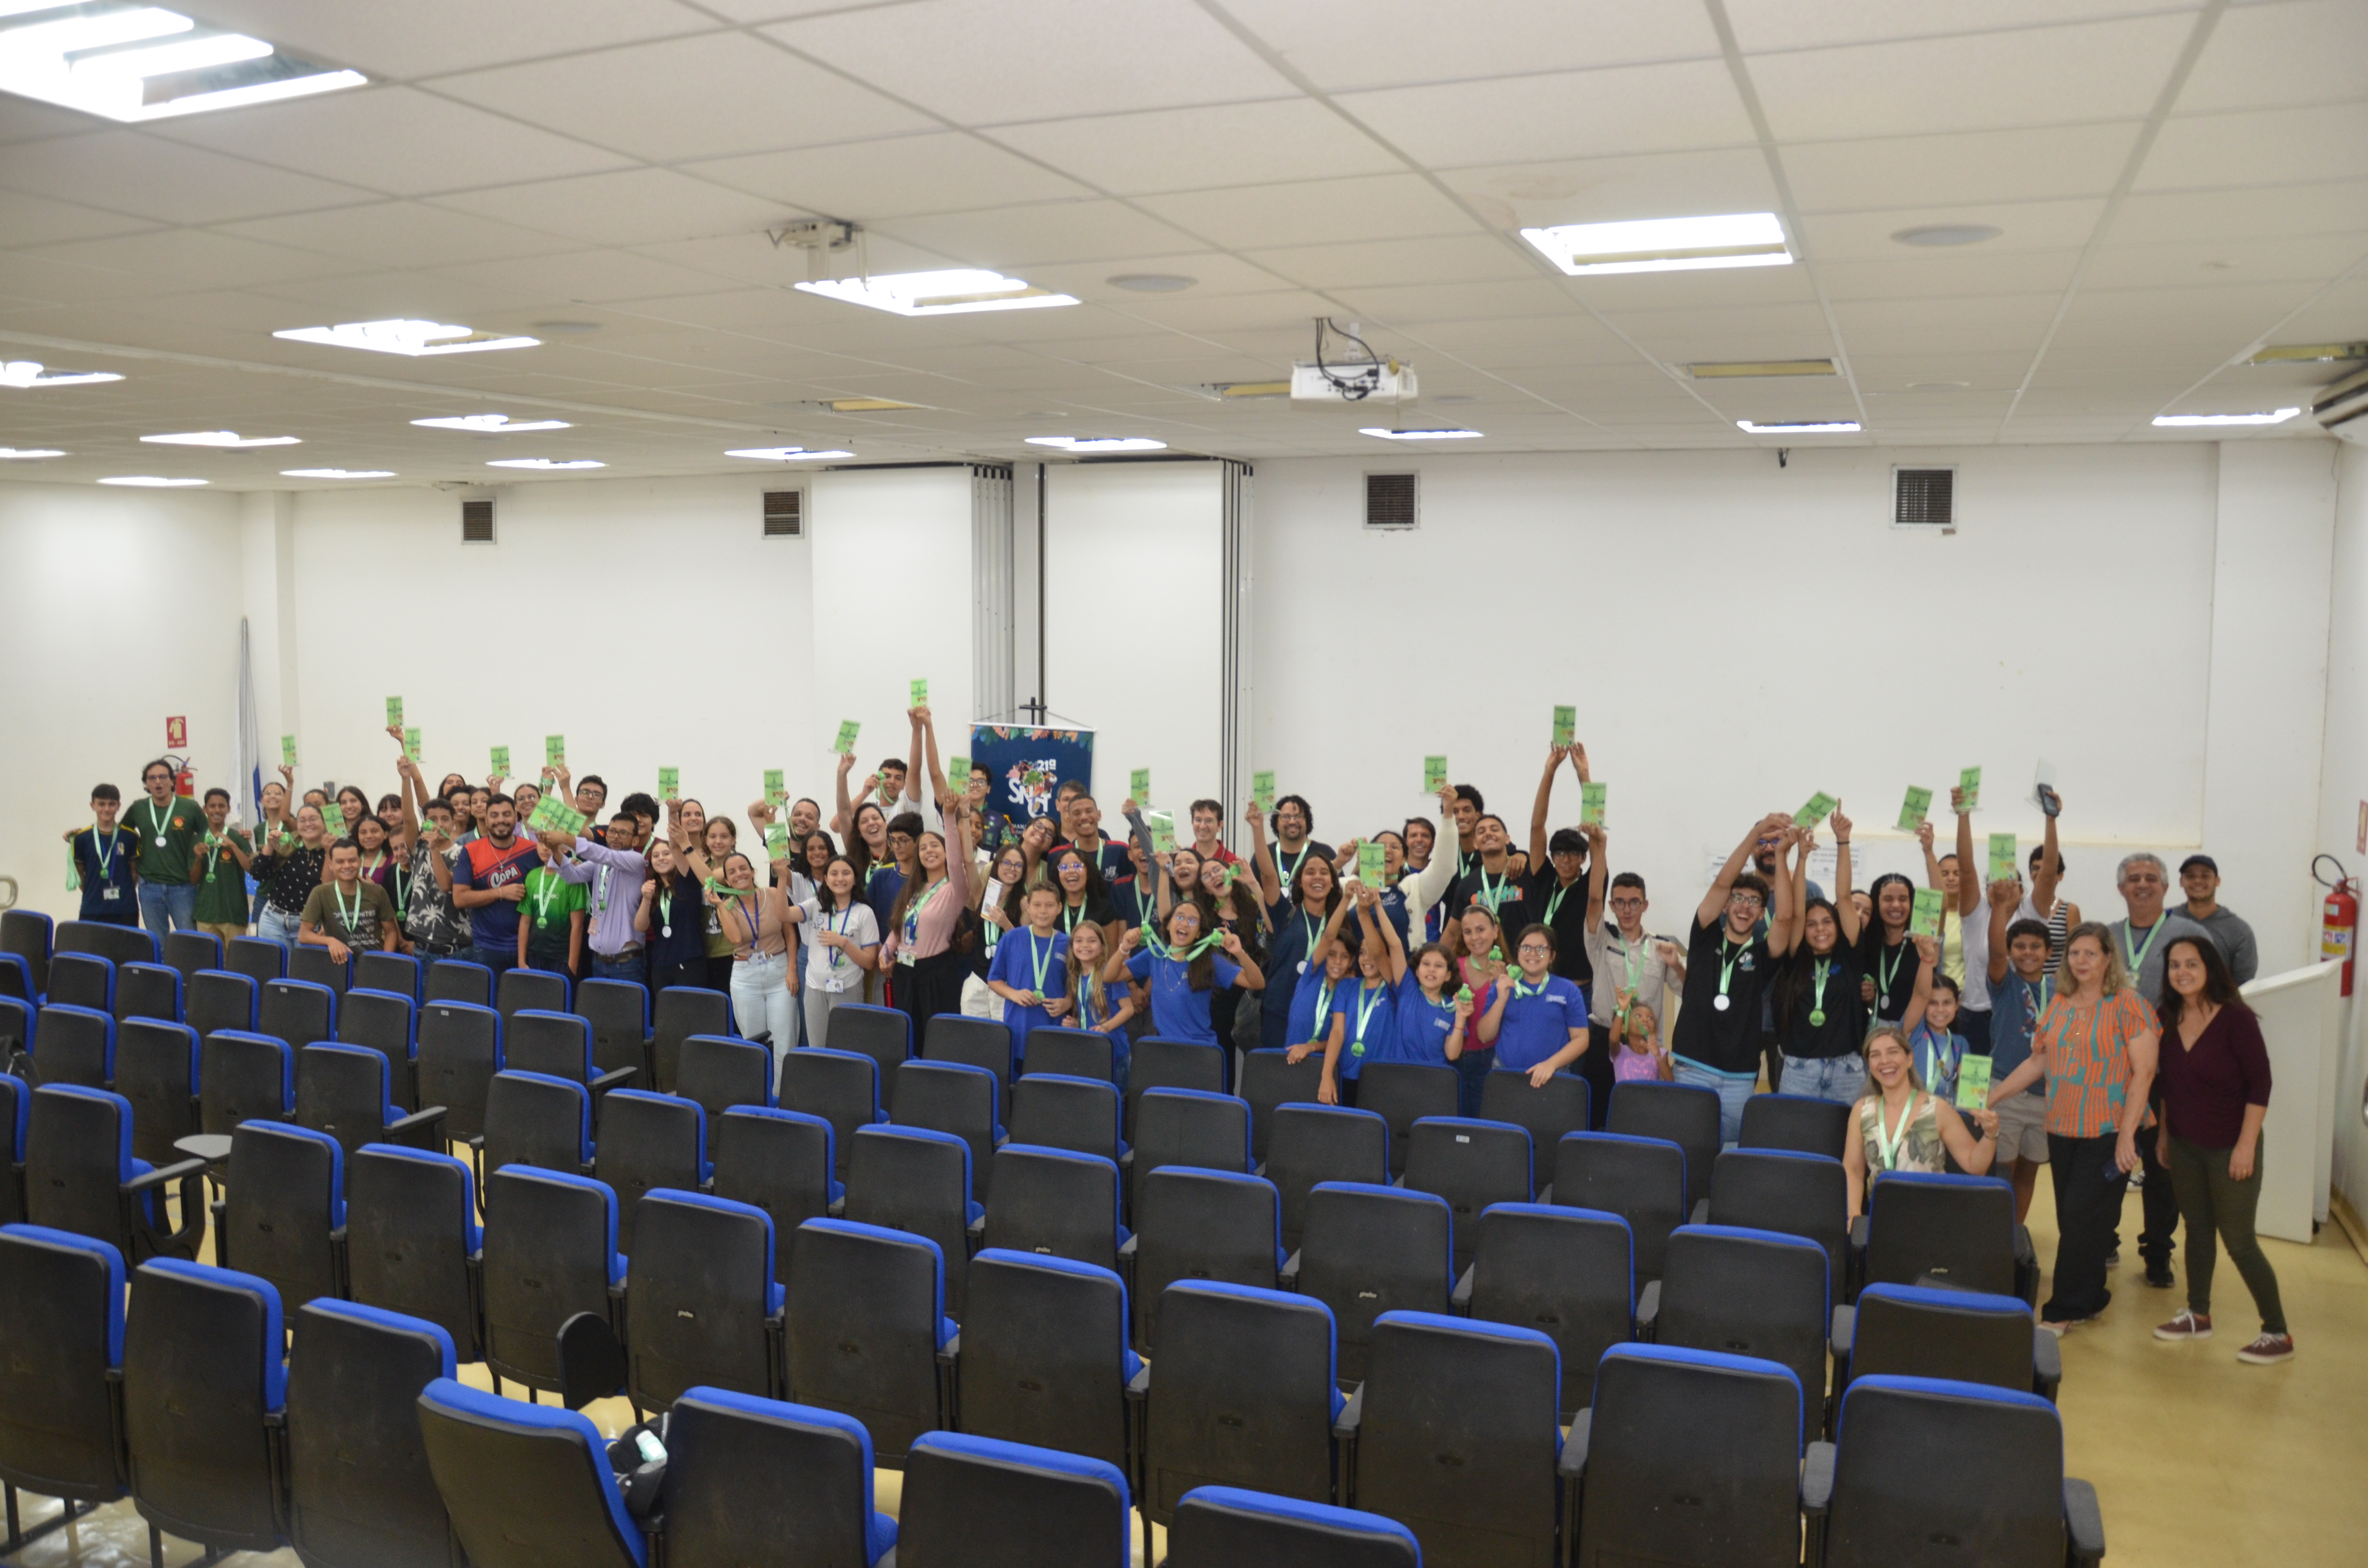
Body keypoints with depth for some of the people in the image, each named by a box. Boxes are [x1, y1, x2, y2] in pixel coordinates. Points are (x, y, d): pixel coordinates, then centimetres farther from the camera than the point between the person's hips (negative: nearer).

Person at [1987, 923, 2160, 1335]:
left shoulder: (2128, 1004, -7)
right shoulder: (2058, 1006, 11)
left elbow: (2143, 1072, -11)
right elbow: (2038, 1062, 18)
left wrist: (2127, 1134, -16)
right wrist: (1991, 1096, 14)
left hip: (2108, 1132, -6)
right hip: (2062, 1130, 6)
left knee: (2082, 1217, -7)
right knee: (2070, 1219, 8)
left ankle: (2064, 1310, 2)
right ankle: (2090, 1298, 23)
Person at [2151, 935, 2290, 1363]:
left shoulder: (2236, 1018, -16)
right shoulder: (2170, 1019, 0)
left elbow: (2260, 1084, -16)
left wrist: (2247, 1146, -17)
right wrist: (2163, 1134, 13)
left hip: (2229, 1149, -5)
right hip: (2184, 1147, 5)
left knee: (2239, 1242, -1)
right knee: (2198, 1230, 15)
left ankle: (2278, 1335, 12)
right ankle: (2198, 1316, 29)